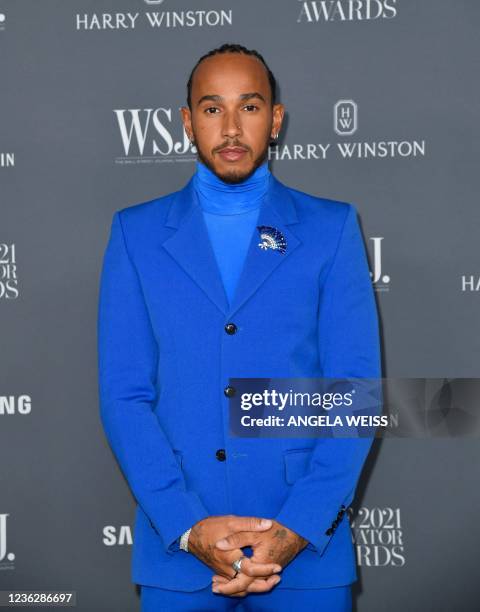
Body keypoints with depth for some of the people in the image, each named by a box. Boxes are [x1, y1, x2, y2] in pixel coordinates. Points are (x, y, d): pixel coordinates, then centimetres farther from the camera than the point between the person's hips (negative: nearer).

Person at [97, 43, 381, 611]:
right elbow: (123, 394, 0)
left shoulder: (331, 228, 3)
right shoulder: (136, 232, 5)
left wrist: (299, 528, -12)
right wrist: (187, 526, -11)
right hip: (176, 549, 1)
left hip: (306, 549, 0)